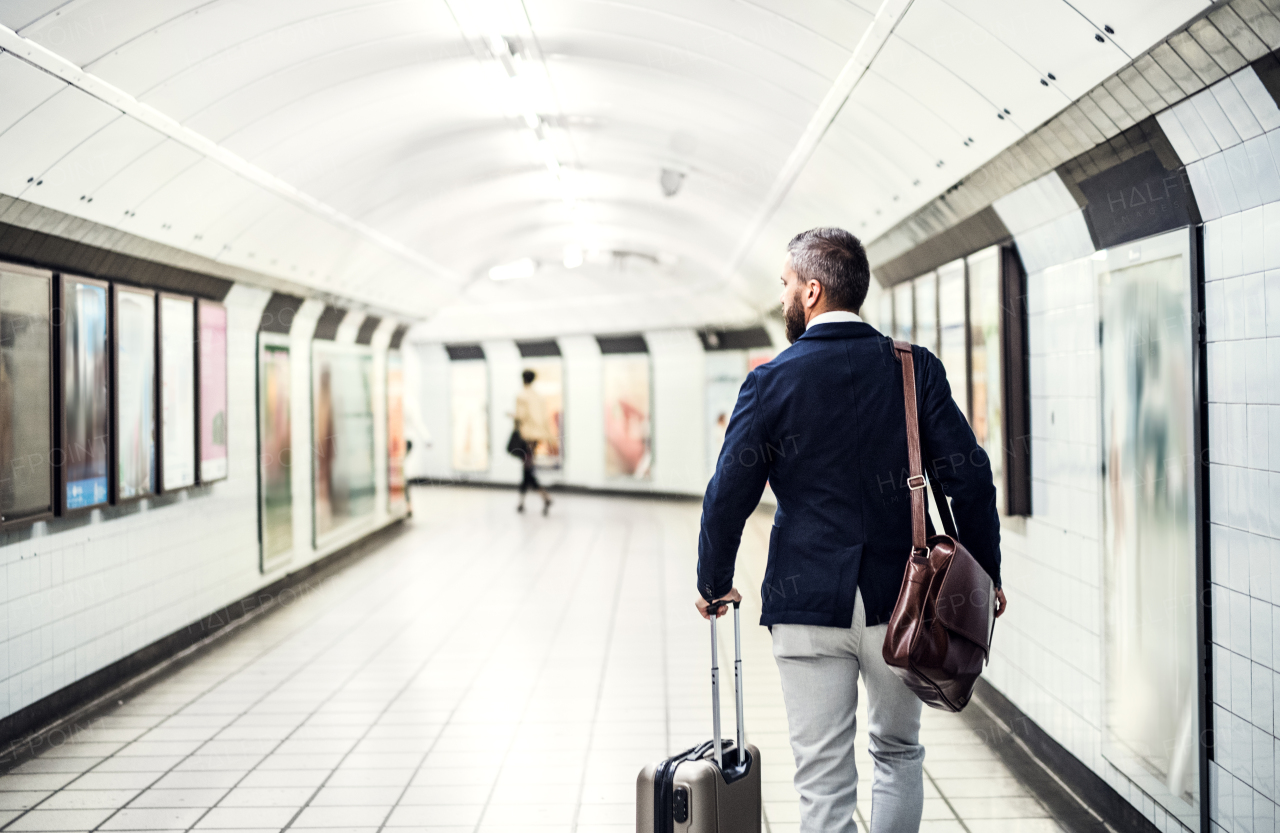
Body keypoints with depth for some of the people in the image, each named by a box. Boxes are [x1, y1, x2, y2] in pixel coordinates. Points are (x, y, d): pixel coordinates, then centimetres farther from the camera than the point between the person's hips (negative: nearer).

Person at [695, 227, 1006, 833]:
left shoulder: (773, 381, -6)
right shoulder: (916, 368, -1)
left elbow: (729, 494, -4)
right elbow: (968, 476, -4)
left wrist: (714, 583, 11)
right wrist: (985, 576, 7)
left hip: (808, 603, -2)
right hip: (898, 600, 2)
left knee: (824, 783, 5)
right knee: (898, 752, 23)